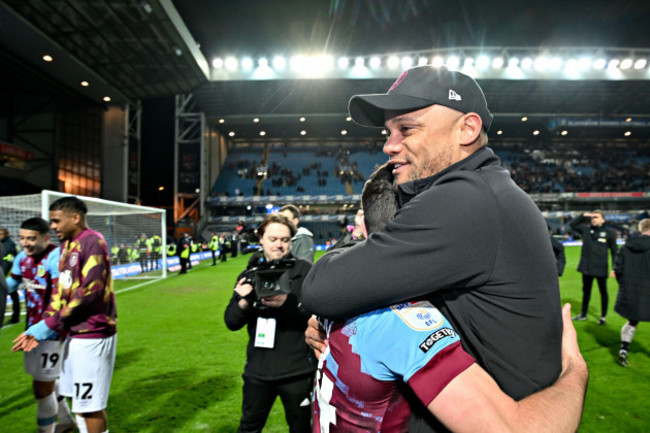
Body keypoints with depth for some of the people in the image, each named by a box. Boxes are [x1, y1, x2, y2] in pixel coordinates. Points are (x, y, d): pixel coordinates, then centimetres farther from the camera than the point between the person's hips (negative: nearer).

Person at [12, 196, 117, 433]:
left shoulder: (93, 242, -15)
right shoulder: (67, 244, 13)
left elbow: (90, 291, -21)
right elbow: (61, 288, 14)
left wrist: (51, 324, -14)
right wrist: (43, 327, 4)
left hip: (93, 335, -9)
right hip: (75, 334, 9)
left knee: (90, 404, 1)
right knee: (79, 398, 18)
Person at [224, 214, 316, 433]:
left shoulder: (304, 270, -5)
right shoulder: (249, 275, 7)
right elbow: (231, 323, 6)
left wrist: (288, 302, -27)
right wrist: (244, 301, -14)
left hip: (297, 371, -3)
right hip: (258, 371, 4)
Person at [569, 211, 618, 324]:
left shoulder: (609, 233, -5)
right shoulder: (585, 229, 2)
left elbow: (614, 251, -1)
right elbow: (572, 224, 10)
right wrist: (583, 215, -2)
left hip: (601, 268, -3)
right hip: (586, 267, 3)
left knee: (603, 292, 11)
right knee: (586, 291, 15)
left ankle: (603, 316, 25)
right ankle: (583, 314, 28)